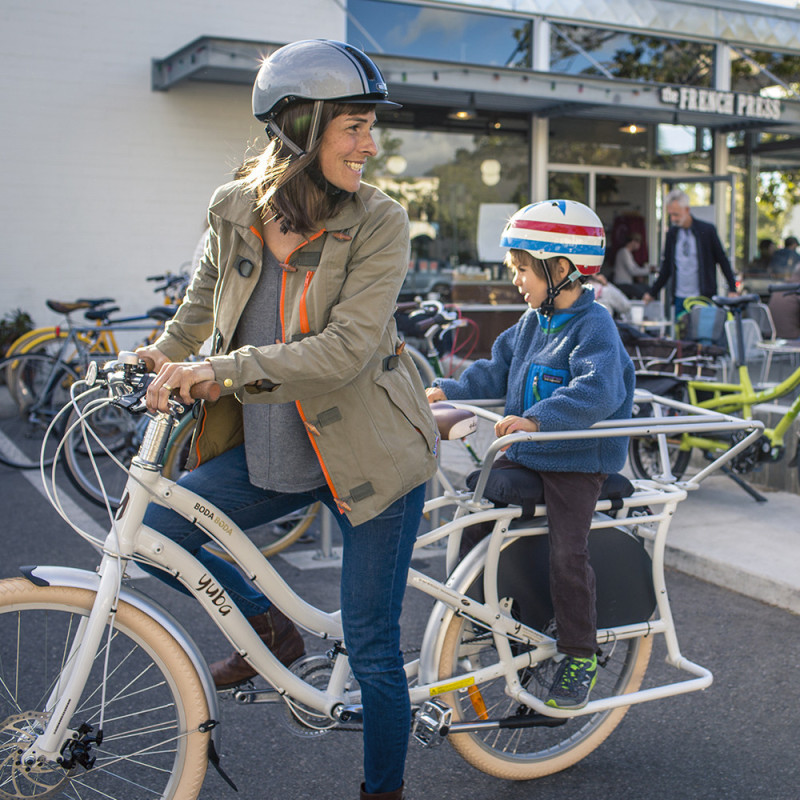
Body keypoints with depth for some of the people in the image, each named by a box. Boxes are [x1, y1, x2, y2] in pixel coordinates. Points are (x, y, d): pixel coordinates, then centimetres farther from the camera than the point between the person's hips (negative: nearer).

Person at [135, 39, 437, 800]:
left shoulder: (377, 221, -16)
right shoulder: (232, 208, -4)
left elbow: (347, 348, -25)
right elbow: (209, 283, 20)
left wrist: (222, 368, -28)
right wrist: (168, 350, 22)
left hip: (368, 452, -4)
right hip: (270, 450, 4)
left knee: (371, 648, 2)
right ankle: (269, 630, 18)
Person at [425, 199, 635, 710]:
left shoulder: (594, 326, -16)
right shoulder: (532, 322, 11)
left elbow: (596, 391, -30)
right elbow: (497, 370, 18)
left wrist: (537, 418, -40)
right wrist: (450, 391, 4)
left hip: (578, 461, -8)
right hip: (524, 455, 8)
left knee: (568, 553, -12)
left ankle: (580, 657, 5)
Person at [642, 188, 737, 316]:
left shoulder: (707, 230, -3)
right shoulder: (672, 234, 8)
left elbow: (723, 261, 2)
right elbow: (666, 268, 16)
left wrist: (732, 289, -3)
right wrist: (652, 292, 13)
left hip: (703, 298, -4)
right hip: (680, 299, 4)